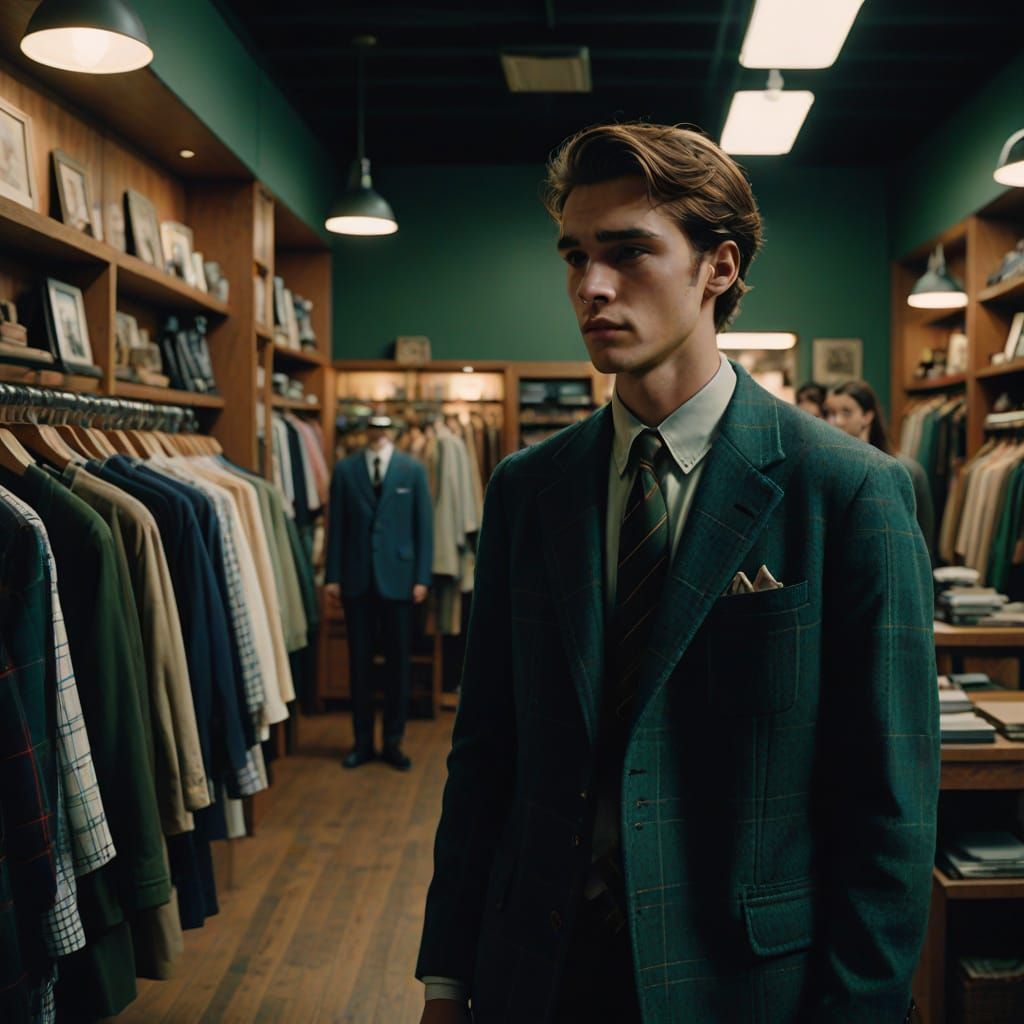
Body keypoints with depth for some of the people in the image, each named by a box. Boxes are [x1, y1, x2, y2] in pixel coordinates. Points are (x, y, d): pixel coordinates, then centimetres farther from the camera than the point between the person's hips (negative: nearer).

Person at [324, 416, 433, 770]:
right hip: (357, 579, 1)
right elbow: (336, 525, 4)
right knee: (359, 660, 7)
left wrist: (422, 577, -4)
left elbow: (423, 525, 1)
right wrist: (332, 576, 0)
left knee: (398, 661, 5)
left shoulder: (413, 469, 2)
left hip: (397, 577, -1)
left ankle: (393, 741, 17)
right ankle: (362, 741, 18)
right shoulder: (345, 469, 4)